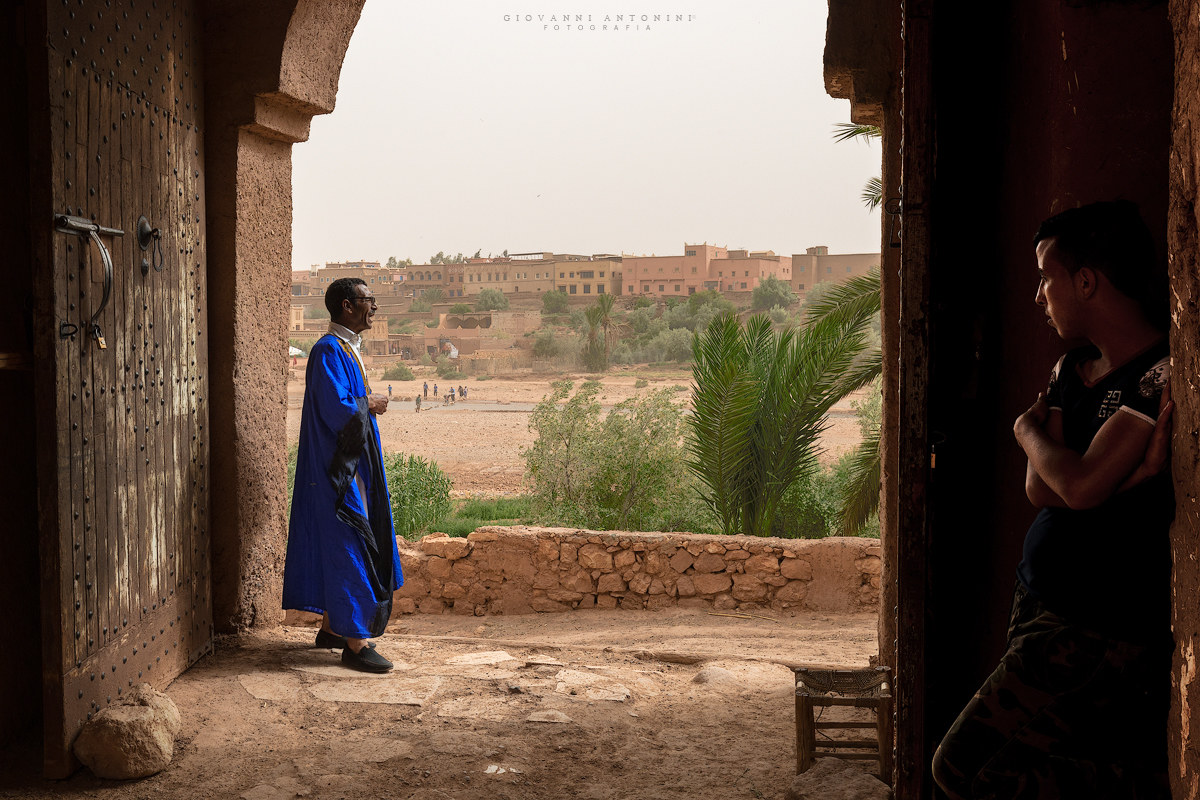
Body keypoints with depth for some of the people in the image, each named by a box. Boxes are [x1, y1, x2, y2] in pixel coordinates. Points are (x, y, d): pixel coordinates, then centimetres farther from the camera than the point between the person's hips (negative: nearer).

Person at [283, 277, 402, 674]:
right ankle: (354, 643, -4)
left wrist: (365, 403, 5)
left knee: (339, 547, 16)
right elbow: (337, 411, -25)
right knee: (347, 548, -8)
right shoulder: (329, 351, -17)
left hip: (351, 467, 11)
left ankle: (331, 628, 26)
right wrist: (371, 404, -9)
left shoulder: (347, 349, 14)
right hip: (336, 469, -11)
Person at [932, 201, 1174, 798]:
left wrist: (1029, 431, -2)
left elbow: (1080, 486, -21)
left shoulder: (1163, 375, -15)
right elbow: (1040, 489, 0)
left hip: (1099, 632, -8)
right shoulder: (1070, 372, 12)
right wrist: (1130, 473, -16)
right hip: (1041, 609, 8)